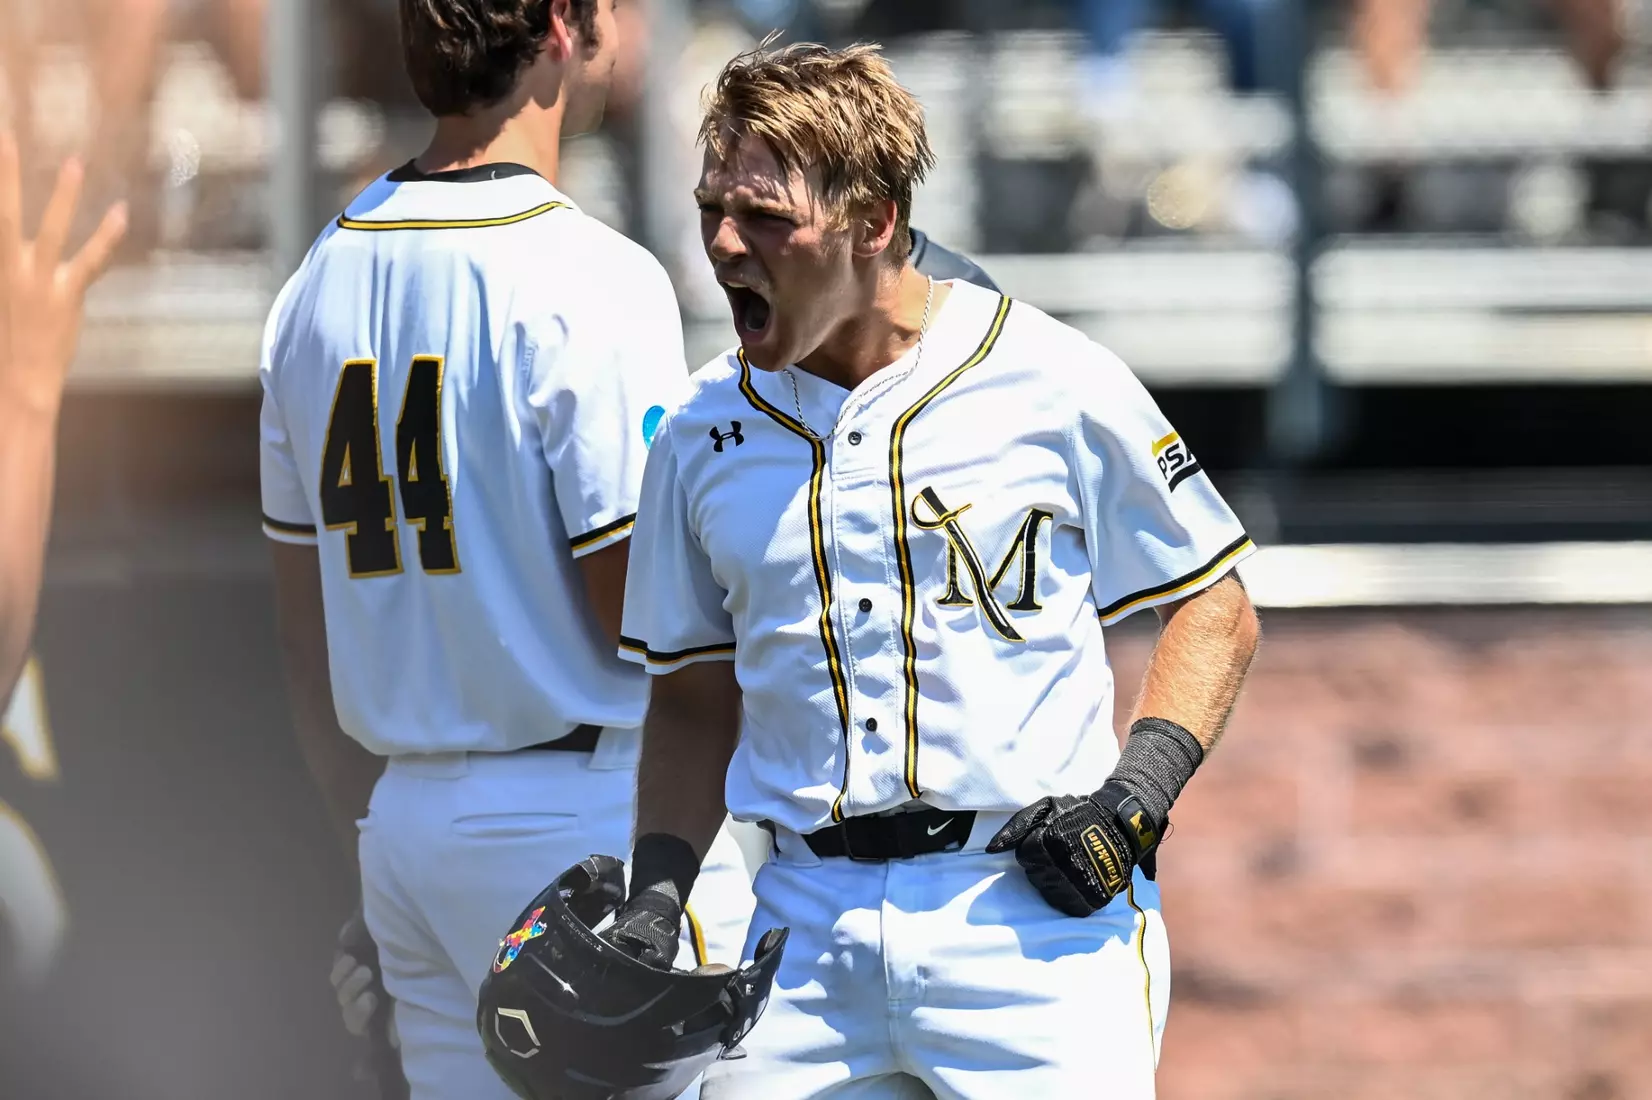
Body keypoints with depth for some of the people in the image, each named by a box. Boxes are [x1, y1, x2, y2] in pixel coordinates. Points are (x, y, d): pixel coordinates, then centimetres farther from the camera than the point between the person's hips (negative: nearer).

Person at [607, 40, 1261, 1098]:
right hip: (809, 928, 4)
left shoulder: (1057, 386, -3)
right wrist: (656, 896, 4)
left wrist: (1139, 792, -9)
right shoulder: (703, 436, 9)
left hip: (1036, 916, -4)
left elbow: (1218, 611, 6)